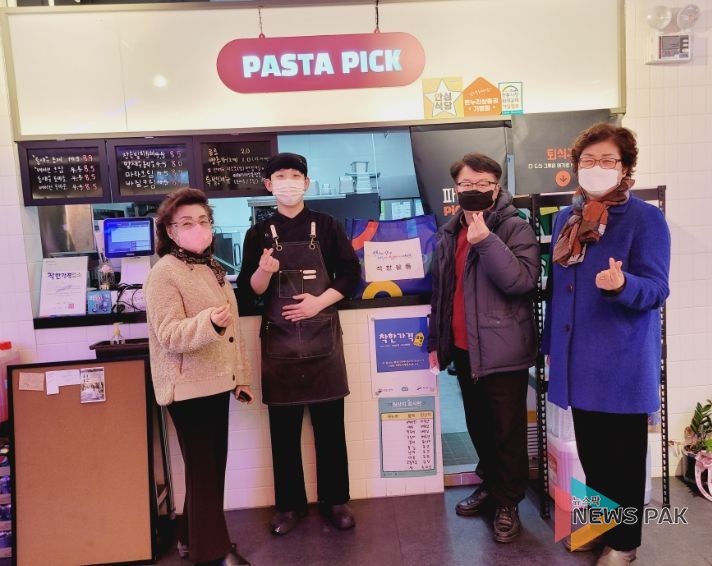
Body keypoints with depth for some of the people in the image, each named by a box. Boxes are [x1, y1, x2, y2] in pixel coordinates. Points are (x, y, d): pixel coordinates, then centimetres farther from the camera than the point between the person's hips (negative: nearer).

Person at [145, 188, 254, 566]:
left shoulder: (212, 269, 11)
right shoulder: (164, 274, -14)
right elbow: (169, 335, -22)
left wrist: (241, 376, 16)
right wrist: (209, 322, -40)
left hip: (216, 382, 8)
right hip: (188, 387, -8)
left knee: (213, 464, 16)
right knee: (202, 468, 2)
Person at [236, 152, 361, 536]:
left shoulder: (327, 226, 3)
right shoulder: (259, 234, 4)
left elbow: (351, 274, 2)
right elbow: (249, 292, 0)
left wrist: (319, 302, -12)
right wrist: (264, 270, -21)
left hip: (323, 337, 0)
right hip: (279, 340, 1)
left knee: (330, 424, 8)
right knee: (283, 428, 9)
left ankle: (335, 500, 23)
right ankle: (289, 504, 24)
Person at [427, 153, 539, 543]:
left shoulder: (515, 228, -9)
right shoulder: (449, 232, 9)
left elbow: (523, 280, -23)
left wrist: (486, 241, -29)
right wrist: (436, 341, 15)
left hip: (502, 349, -6)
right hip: (463, 348, 6)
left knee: (508, 431, 7)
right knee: (478, 425, 20)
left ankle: (508, 502, 24)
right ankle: (490, 484, 39)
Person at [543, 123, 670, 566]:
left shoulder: (645, 218, -9)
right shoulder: (567, 219, 10)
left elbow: (656, 290, -14)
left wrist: (621, 284, -36)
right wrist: (551, 342, 15)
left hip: (622, 361, -5)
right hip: (579, 358, 6)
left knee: (623, 456, 8)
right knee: (590, 450, 17)